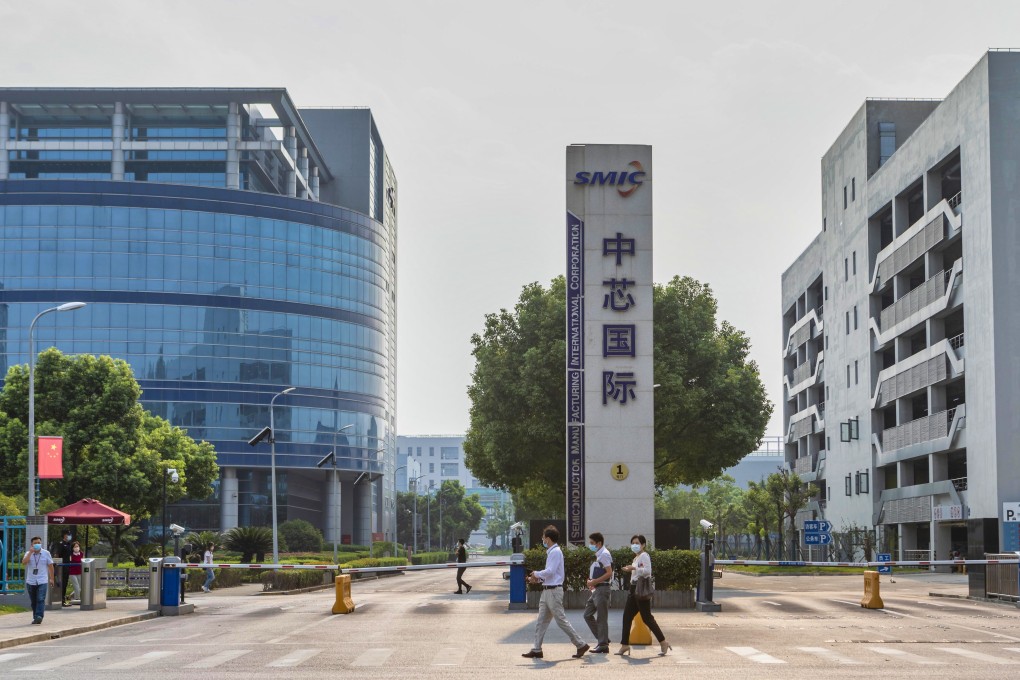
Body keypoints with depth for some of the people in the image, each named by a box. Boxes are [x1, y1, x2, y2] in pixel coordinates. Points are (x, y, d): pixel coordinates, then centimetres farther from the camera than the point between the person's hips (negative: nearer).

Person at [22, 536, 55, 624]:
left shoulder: (46, 553, 4)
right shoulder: (28, 553, 5)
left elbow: (50, 566, 10)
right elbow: (24, 562, -15)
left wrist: (51, 579, 9)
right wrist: (31, 552, -18)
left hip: (42, 581, -2)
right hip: (31, 581, 2)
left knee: (40, 600, -16)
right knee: (33, 601, 8)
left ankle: (39, 616, -23)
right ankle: (35, 617, 18)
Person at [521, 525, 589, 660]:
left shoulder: (555, 552, -14)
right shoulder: (551, 552, 16)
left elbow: (550, 571, -22)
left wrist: (536, 574, -8)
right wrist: (537, 579, 10)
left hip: (554, 591, -10)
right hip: (547, 591, 10)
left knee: (561, 620, -6)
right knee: (541, 621, 9)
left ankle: (581, 645, 0)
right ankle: (537, 650, 10)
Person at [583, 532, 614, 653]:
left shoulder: (604, 554, -12)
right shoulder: (598, 555, 16)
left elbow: (609, 573, -20)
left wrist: (594, 581, -17)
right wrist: (590, 581, 10)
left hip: (602, 589, -10)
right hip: (596, 589, 10)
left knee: (601, 618, -5)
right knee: (588, 614, 11)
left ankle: (603, 645, 1)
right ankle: (602, 639, 16)